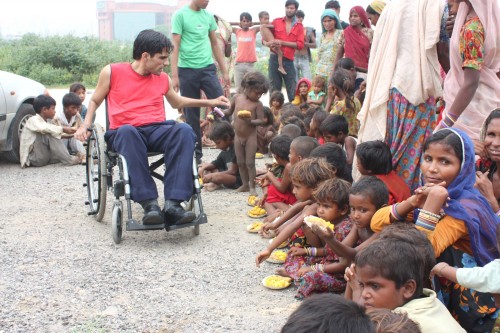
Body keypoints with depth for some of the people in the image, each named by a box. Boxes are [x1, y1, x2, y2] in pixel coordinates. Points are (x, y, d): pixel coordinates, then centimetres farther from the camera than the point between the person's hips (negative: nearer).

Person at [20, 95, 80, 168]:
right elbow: (43, 128, -32)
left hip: (45, 157, 9)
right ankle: (68, 160, -27)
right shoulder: (33, 120, -12)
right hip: (32, 158, -9)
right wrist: (62, 129, -30)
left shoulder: (47, 121, 13)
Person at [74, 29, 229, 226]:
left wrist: (210, 102, 33)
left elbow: (177, 102, 36)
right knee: (127, 131, -41)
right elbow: (95, 101, 19)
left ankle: (173, 203, -41)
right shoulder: (112, 72, 8)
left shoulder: (163, 79, 18)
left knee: (184, 130, -31)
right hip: (124, 133, -3)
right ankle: (149, 204, -42)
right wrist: (86, 125, 2)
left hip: (157, 131, 3)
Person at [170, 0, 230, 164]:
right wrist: (174, 75, -12)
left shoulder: (208, 16, 10)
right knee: (191, 115, 4)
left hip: (208, 68, 4)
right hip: (187, 70, -3)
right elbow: (175, 47, -6)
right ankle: (195, 153, 13)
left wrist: (224, 71, 14)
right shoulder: (180, 15, -4)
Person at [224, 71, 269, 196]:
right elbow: (230, 111, 14)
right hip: (238, 136, 4)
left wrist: (250, 121, -30)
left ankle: (252, 186, 9)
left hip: (251, 137, -4)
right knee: (240, 162, 12)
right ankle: (245, 184, 24)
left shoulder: (258, 104, -11)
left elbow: (261, 121, -13)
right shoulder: (236, 98, 0)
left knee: (250, 163, -1)